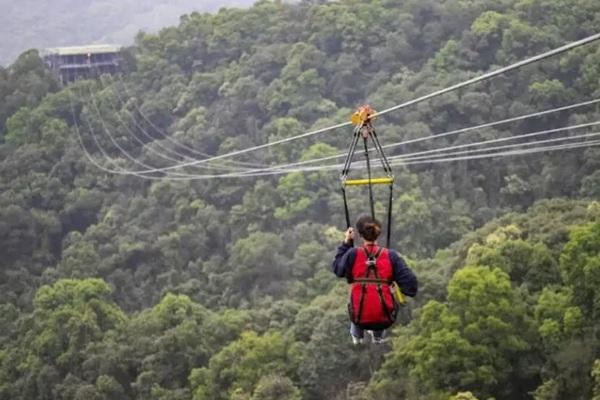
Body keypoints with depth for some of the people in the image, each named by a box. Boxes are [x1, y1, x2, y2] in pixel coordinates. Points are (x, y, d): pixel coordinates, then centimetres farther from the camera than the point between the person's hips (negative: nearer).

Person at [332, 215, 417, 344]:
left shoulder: (353, 254, -12)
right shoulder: (390, 256, -10)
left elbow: (337, 268, 7)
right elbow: (410, 284, -12)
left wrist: (346, 243, 12)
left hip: (360, 318, 0)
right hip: (385, 320, 0)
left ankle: (357, 337, 56)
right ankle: (378, 336, 56)